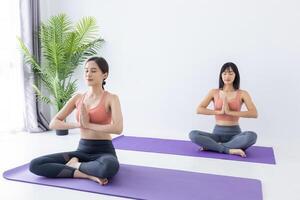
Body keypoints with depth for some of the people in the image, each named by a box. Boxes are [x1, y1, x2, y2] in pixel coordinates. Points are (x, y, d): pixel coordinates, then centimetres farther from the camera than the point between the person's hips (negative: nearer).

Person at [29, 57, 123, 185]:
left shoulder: (111, 98, -6)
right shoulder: (77, 98, 7)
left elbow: (118, 128, -23)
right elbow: (53, 124, 3)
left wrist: (88, 124, -16)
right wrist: (78, 124, -13)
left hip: (104, 151, -4)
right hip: (82, 150, 5)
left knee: (110, 166, -42)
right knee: (35, 165, -12)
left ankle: (76, 165, -12)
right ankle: (88, 174, -16)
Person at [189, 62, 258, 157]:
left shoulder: (242, 94, 1)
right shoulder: (214, 92, 5)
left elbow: (254, 113, -13)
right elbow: (199, 109, -6)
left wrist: (230, 112, -19)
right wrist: (219, 112, -15)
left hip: (235, 133, -1)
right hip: (217, 133, 1)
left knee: (252, 136, -34)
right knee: (193, 134, -25)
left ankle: (212, 146, -25)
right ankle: (230, 150, -26)